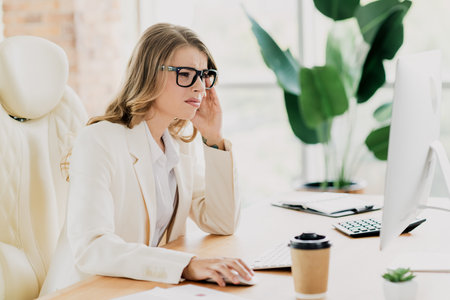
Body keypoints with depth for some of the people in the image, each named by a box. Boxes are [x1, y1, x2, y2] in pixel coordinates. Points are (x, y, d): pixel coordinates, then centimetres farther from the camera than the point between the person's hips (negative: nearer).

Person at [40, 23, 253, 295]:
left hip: (155, 288, 6)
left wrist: (214, 138, -2)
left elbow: (223, 224, 6)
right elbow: (90, 249, -26)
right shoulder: (99, 142, -15)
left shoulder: (182, 141, 7)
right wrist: (188, 265, -36)